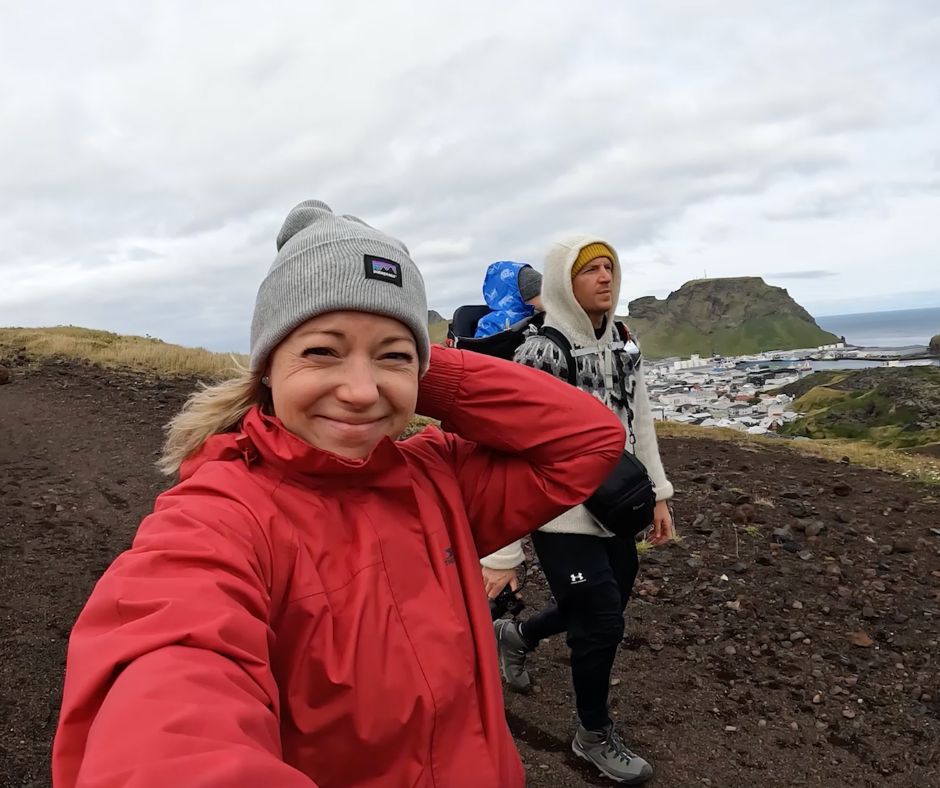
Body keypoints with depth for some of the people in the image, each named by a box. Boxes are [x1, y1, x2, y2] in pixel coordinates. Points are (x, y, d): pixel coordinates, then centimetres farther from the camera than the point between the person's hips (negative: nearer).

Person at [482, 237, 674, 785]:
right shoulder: (540, 353, -20)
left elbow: (640, 423, 14)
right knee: (602, 623, 2)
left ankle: (516, 636, 47)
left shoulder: (622, 346, 4)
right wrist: (502, 551, -23)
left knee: (603, 607, 19)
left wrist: (659, 494, 13)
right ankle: (595, 735, 30)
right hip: (563, 517, -7)